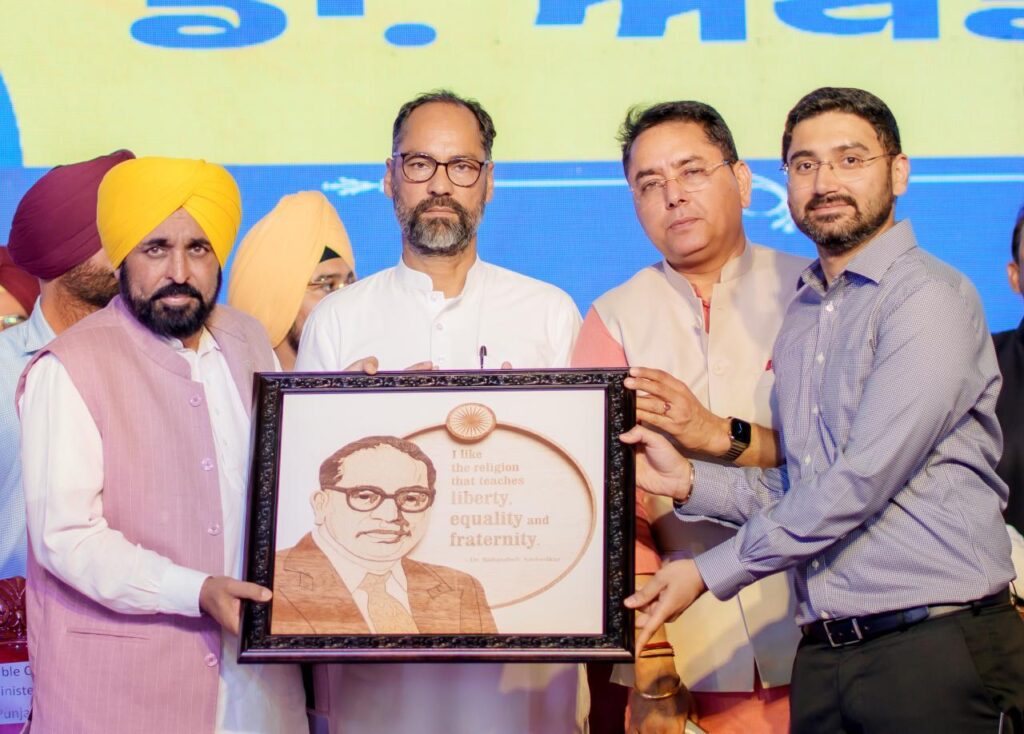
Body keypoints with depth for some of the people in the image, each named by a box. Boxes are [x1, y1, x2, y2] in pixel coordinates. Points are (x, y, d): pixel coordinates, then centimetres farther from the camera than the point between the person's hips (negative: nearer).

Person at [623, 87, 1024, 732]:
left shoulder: (930, 297, -10)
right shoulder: (801, 319, 17)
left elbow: (863, 481, -17)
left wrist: (711, 572, -11)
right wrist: (690, 480, 1)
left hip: (937, 650, -7)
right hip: (825, 655, 7)